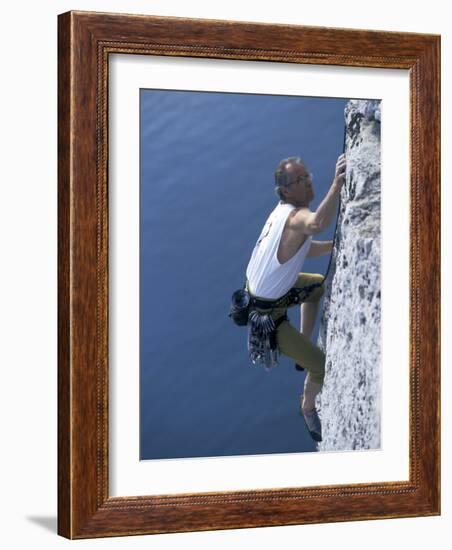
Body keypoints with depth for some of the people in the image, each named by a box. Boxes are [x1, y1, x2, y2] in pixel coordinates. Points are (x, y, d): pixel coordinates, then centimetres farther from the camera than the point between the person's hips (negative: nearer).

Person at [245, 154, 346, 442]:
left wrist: (337, 243, 0)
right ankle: (308, 408, 24)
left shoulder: (283, 212, 0)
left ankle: (304, 344, 40)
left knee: (317, 284, 33)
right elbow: (316, 224, -56)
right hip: (265, 315, -10)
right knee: (324, 368, -6)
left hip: (257, 287, 10)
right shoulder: (296, 216, -29)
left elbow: (308, 248, 15)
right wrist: (337, 185, -66)